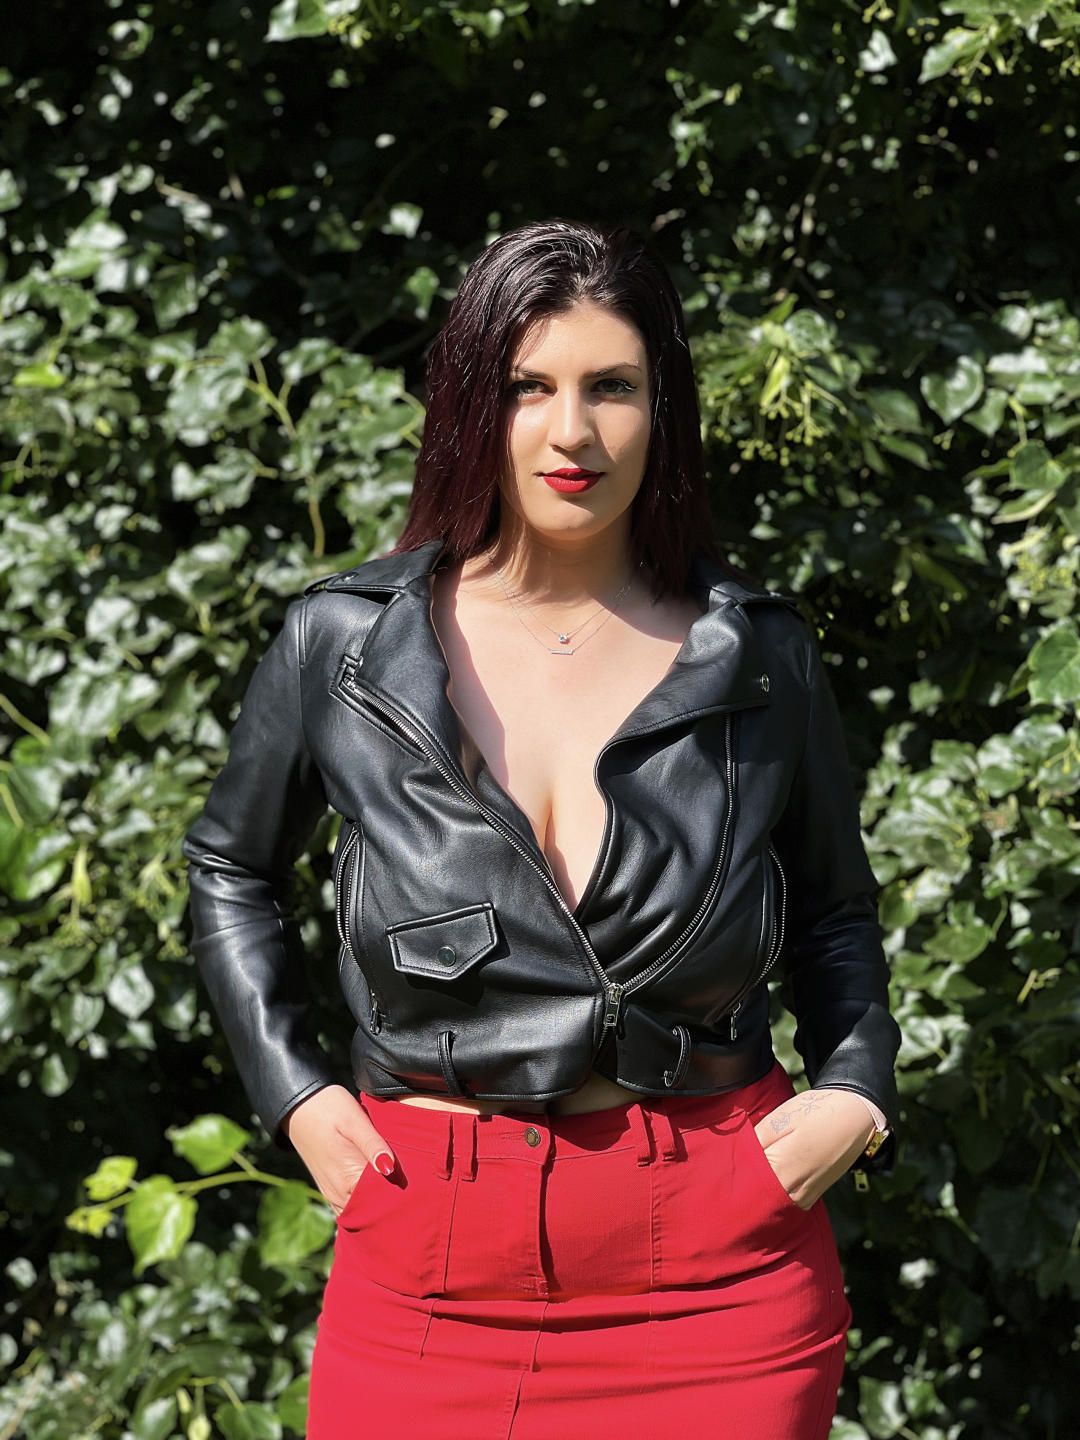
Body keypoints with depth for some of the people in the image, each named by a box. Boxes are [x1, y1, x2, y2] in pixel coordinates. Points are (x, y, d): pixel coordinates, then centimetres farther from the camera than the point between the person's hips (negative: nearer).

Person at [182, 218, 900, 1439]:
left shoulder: (761, 655, 2)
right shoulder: (342, 645, 0)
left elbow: (834, 909, 17)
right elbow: (229, 865, 17)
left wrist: (857, 1090, 1)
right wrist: (290, 1092, 6)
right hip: (432, 1275, 0)